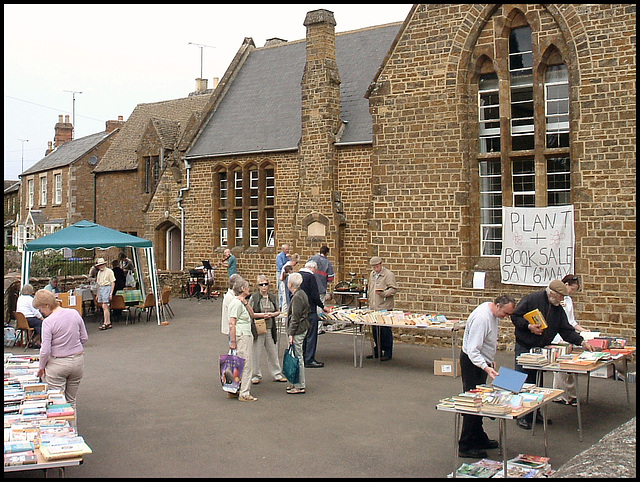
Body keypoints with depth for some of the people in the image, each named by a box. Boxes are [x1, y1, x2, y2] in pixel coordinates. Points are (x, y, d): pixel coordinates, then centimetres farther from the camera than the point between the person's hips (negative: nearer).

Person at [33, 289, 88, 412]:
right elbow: (84, 338, 6)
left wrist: (41, 367, 1)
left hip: (57, 364, -5)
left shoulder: (48, 322, -15)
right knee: (71, 401, 16)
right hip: (78, 361, 5)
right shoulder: (74, 314, -2)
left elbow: (45, 350, -14)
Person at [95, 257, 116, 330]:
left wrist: (111, 293, -13)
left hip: (107, 288, -7)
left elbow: (113, 282, -7)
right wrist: (97, 294, 19)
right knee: (105, 307, 7)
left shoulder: (109, 271, -4)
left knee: (105, 306, -13)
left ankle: (105, 323, -13)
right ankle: (108, 323, 11)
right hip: (101, 289, 7)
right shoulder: (99, 272, 17)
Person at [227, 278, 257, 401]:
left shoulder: (242, 302, 16)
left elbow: (252, 315, 14)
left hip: (247, 336, 10)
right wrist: (232, 341, -22)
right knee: (246, 365, -7)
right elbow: (232, 323, -19)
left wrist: (246, 303, 1)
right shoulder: (236, 303, -14)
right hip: (240, 337, -10)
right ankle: (244, 394, -1)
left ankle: (233, 391, 21)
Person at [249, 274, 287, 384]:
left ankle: (276, 374, 22)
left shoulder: (273, 297, 9)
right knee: (256, 353, 1)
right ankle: (256, 375, 14)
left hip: (271, 329, 4)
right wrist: (261, 315, -16)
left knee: (273, 352, 11)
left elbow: (278, 311, 16)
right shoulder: (254, 297, -4)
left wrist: (272, 314, -6)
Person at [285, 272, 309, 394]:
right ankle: (297, 382, 23)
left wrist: (291, 334, -18)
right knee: (298, 356, 15)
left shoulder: (297, 297, -18)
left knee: (298, 357, -5)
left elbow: (295, 318, -20)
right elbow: (308, 310, 20)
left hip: (297, 331, -10)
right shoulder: (302, 294, 12)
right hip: (303, 328, 10)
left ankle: (300, 386, -1)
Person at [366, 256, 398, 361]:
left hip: (385, 308, -7)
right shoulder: (372, 274, 16)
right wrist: (370, 299, 22)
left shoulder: (389, 274, -7)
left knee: (385, 331, -4)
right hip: (373, 308, 7)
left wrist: (383, 293, -25)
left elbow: (394, 289, -12)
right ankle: (377, 351, 23)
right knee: (375, 330, 12)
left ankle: (388, 353, 4)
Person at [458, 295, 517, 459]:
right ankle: (466, 446, 0)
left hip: (482, 361, 10)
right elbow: (473, 350, -32)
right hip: (472, 362, -10)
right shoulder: (482, 318, -30)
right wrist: (487, 368, -42)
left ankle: (479, 438, 31)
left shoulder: (493, 313, 1)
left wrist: (491, 360, 22)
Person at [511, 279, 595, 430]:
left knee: (537, 381, 12)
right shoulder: (531, 299, -13)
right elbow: (515, 316, -11)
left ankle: (534, 412, 22)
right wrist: (528, 326, -23)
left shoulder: (558, 309, 8)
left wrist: (582, 342, -5)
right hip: (524, 347, -7)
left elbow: (566, 330, 6)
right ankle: (522, 416, 2)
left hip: (541, 349, 7)